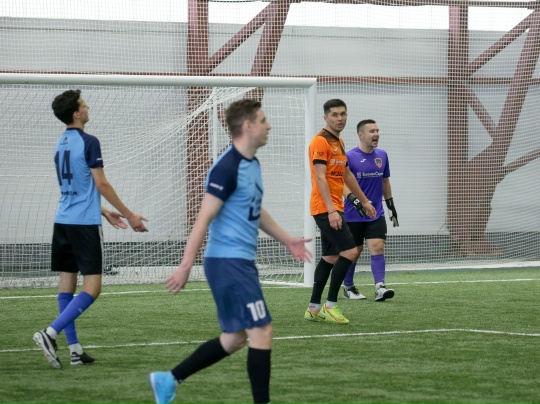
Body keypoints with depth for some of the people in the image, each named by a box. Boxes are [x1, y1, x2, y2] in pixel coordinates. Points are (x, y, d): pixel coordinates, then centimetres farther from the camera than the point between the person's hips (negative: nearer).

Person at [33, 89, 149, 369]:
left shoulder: (61, 144, 14)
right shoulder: (88, 142, -11)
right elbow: (101, 185, -11)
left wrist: (105, 212, 29)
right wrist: (129, 216, -3)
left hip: (63, 220, 8)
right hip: (84, 223, -8)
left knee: (67, 283, 7)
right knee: (92, 287, -7)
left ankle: (74, 349, 8)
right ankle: (50, 333, -20)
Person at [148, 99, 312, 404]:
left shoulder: (253, 164, 12)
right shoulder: (227, 168, -17)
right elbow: (204, 218, -19)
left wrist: (287, 240, 28)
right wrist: (186, 266, -20)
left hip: (242, 262, 10)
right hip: (228, 262, -10)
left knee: (234, 338, 14)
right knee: (262, 332, -9)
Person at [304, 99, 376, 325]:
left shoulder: (339, 143, 17)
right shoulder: (320, 142, -12)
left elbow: (347, 175, 28)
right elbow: (320, 178, -19)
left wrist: (364, 201, 30)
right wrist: (331, 210, -26)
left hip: (333, 209, 10)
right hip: (324, 208, -10)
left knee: (330, 258, 10)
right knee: (349, 251, -16)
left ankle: (314, 309, 14)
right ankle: (330, 306, -11)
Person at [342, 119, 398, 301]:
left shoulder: (382, 155, 8)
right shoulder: (350, 157, -9)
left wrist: (391, 204, 20)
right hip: (353, 216, -3)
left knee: (377, 247, -12)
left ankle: (380, 287, -20)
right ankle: (348, 287, 24)